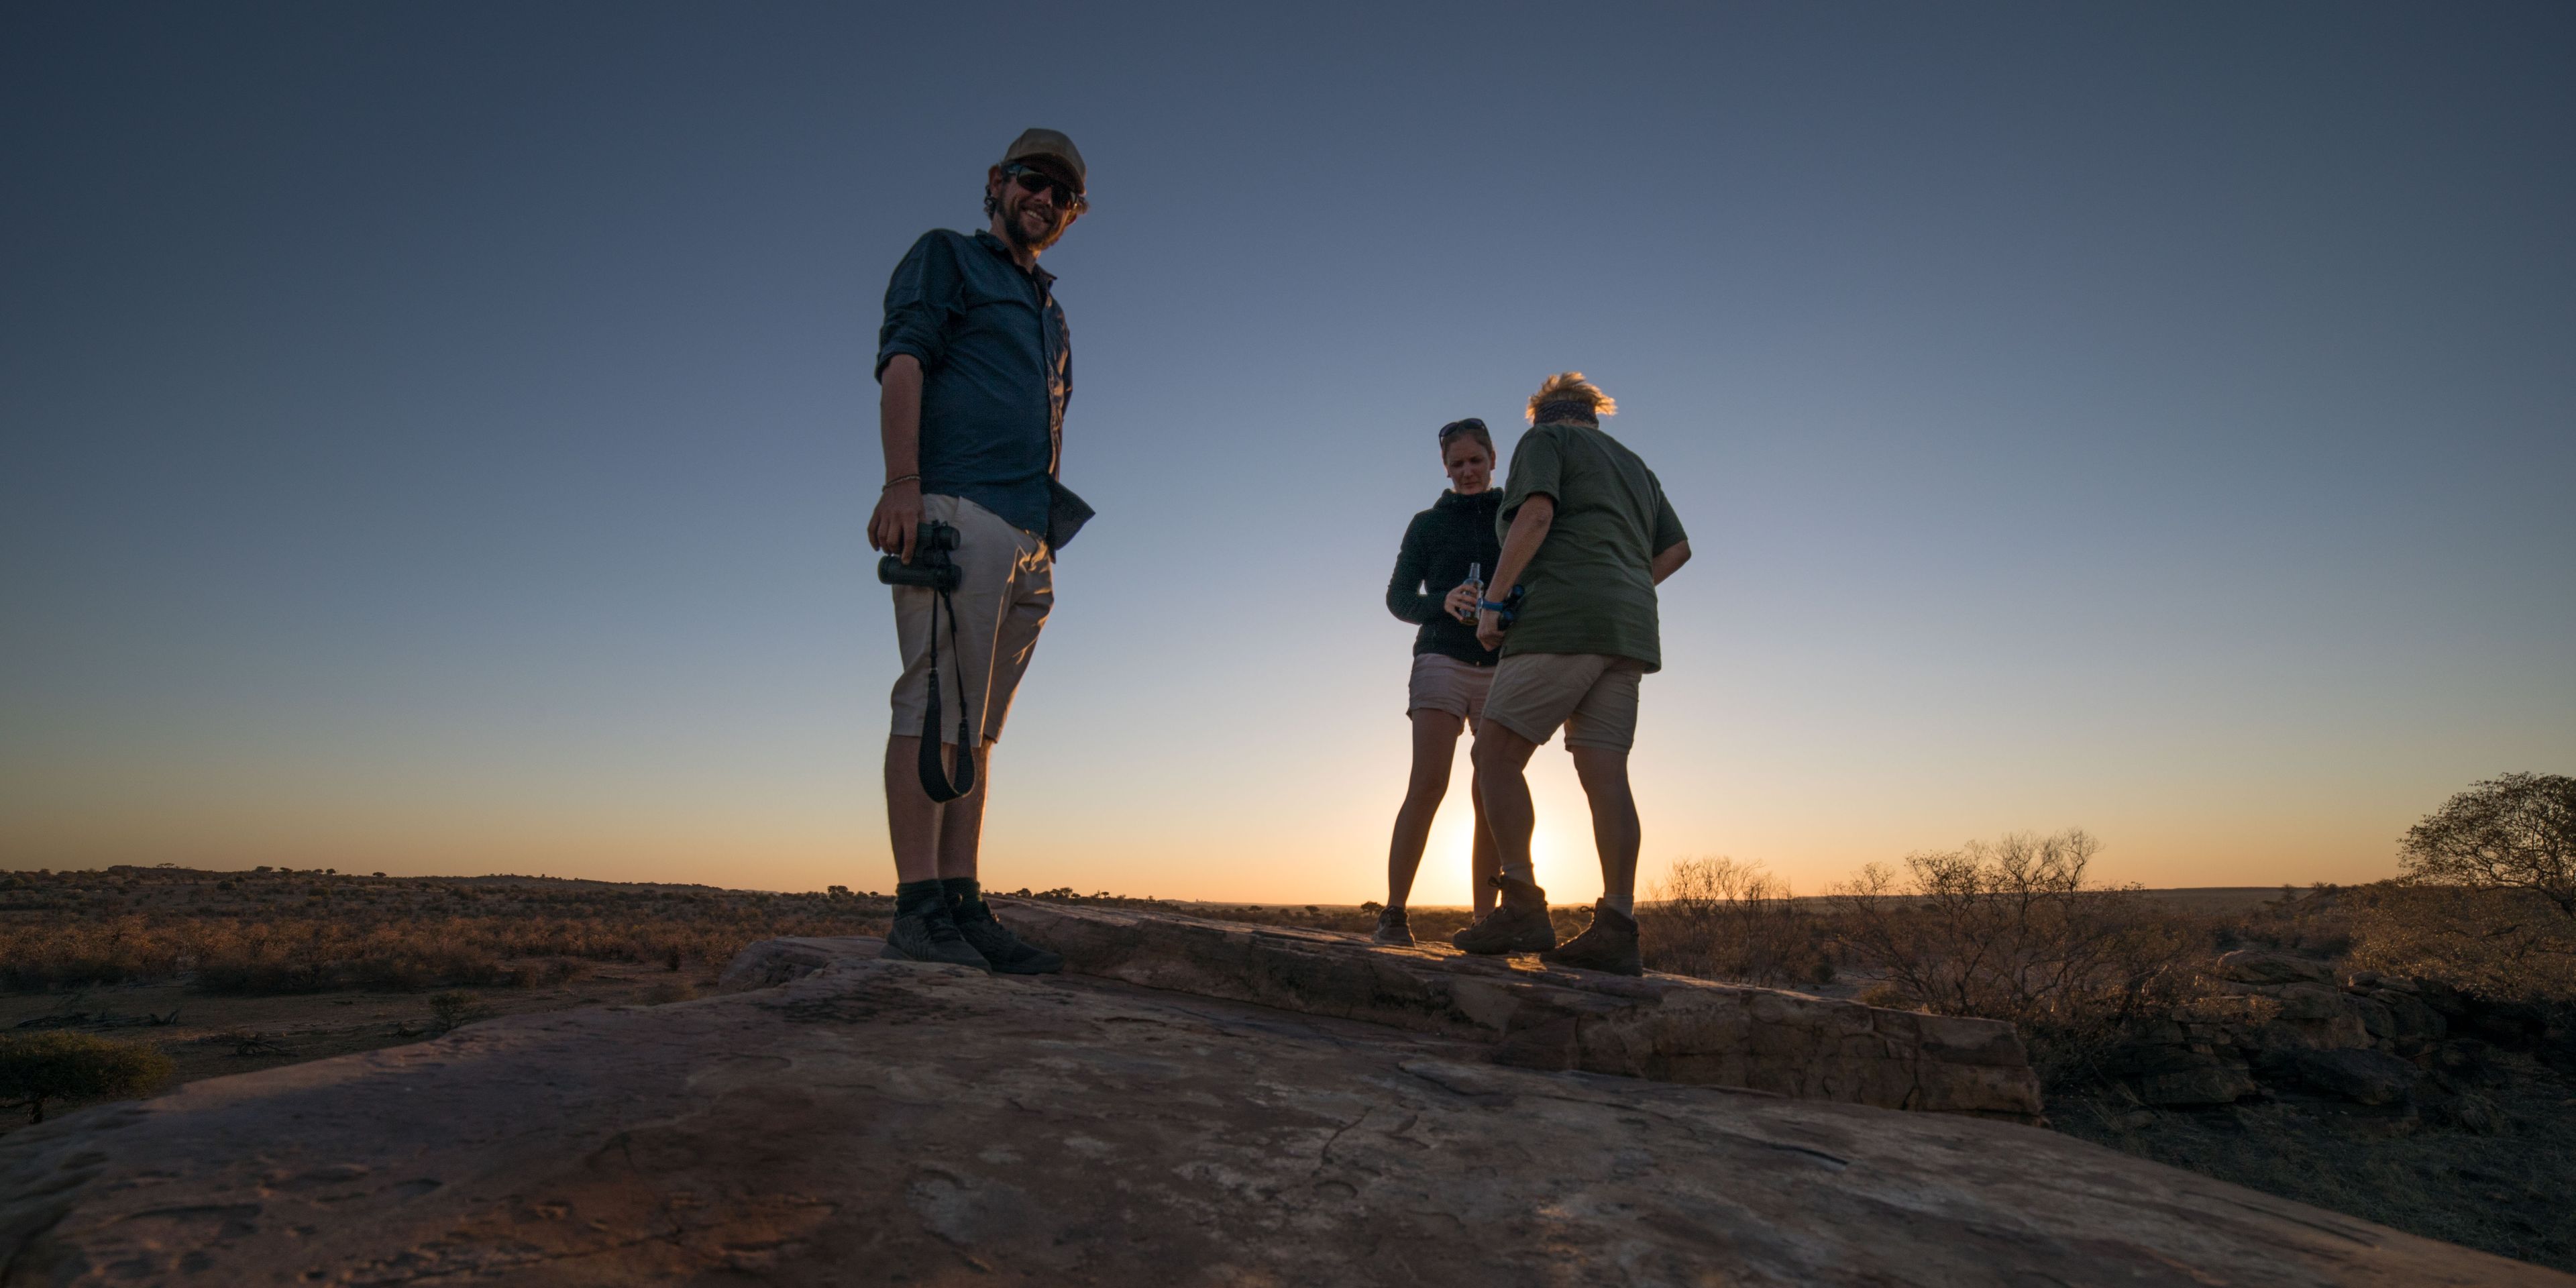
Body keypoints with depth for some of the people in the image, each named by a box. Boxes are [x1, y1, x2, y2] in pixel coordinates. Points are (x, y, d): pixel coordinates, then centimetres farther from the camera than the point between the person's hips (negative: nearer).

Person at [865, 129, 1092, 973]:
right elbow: (901, 364, -4)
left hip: (1029, 537, 7)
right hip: (958, 515, -7)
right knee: (935, 704, -14)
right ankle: (919, 909, -14)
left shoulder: (1049, 311, 33)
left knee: (976, 723, 3)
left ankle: (962, 907, 3)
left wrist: (1050, 538, 17)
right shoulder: (947, 257, 13)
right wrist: (902, 482, -19)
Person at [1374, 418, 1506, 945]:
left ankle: (1484, 923, 3)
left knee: (1491, 797, -2)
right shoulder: (1427, 524, 11)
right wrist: (1444, 603, -18)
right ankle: (1393, 916, -14)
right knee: (1428, 784, -16)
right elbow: (1398, 597, 3)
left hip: (1503, 669, 2)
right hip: (1443, 659, -2)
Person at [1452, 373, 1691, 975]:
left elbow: (1536, 514, -10)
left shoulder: (1543, 440, 8)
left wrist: (1493, 600, -9)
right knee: (1604, 774, -1)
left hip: (1563, 616, -7)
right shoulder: (1634, 465, 30)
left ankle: (1523, 908, -13)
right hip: (1627, 629, 8)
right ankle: (1616, 930, -7)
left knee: (1496, 752, -6)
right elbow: (1677, 548, 27)